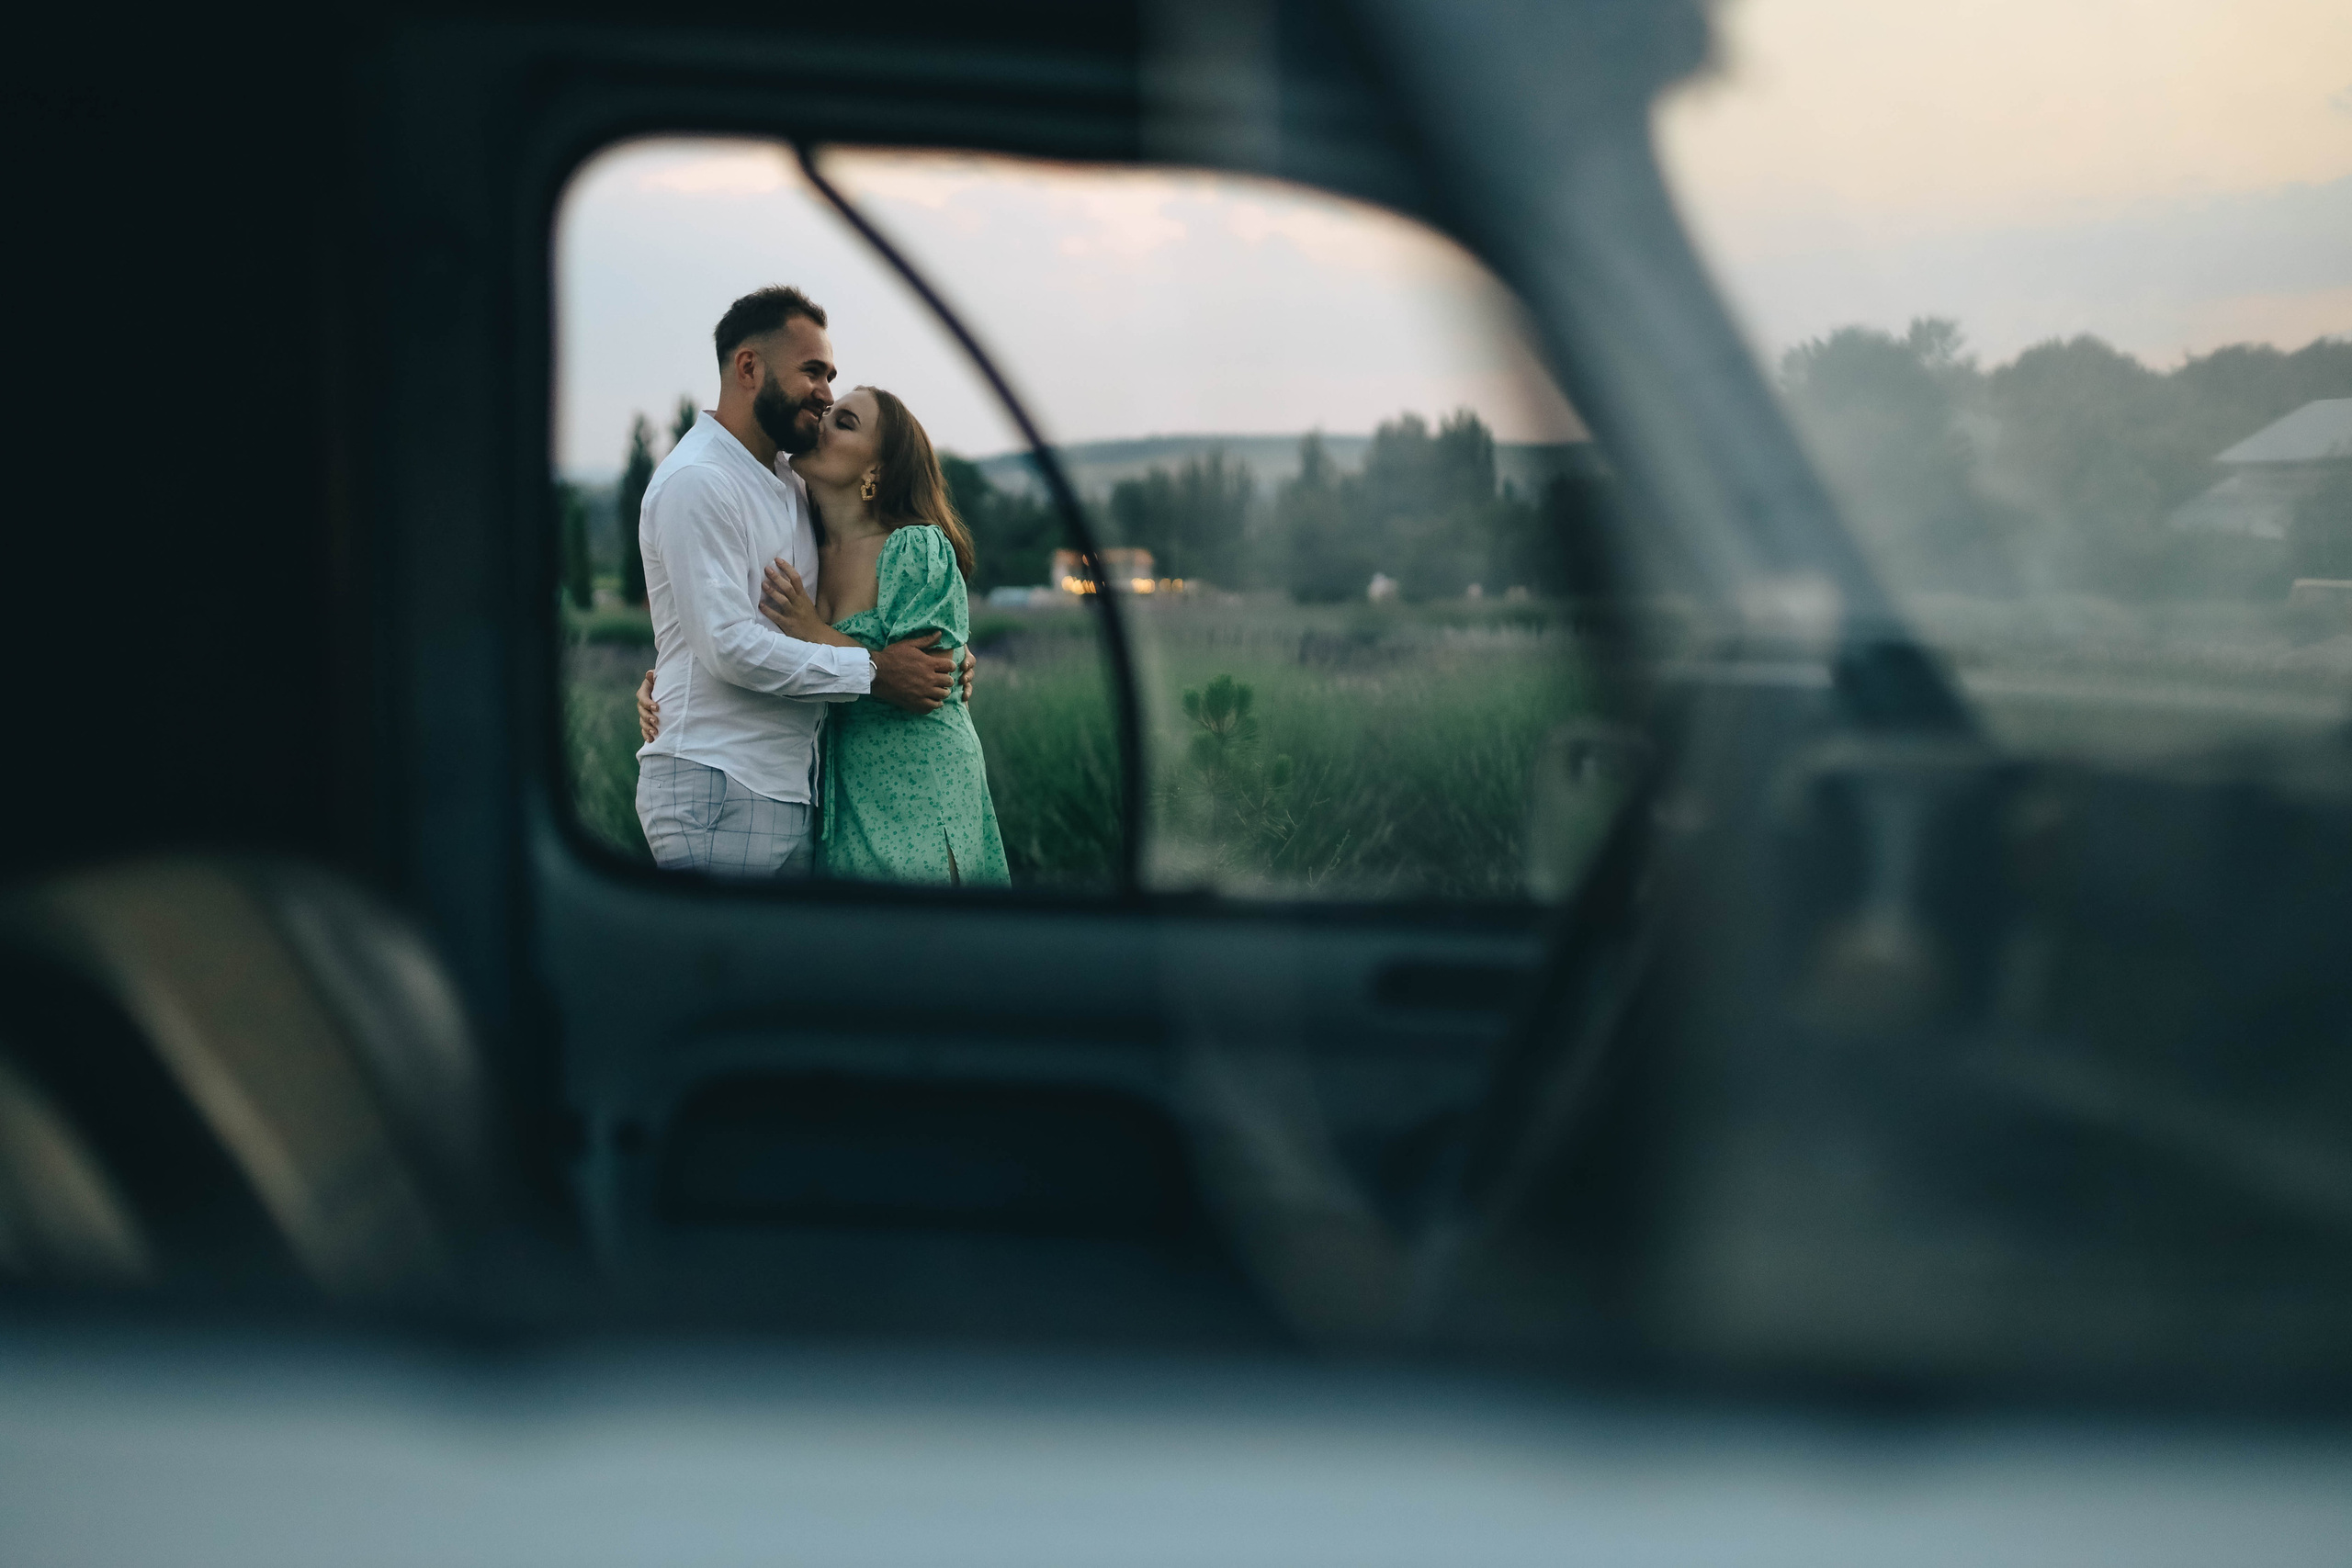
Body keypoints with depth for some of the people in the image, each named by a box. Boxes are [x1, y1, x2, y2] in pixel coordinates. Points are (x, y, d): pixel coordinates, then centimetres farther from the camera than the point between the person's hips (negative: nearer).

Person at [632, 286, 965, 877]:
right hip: (717, 789, -9)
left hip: (788, 781, 9)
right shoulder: (696, 480, -12)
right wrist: (872, 672, -14)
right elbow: (730, 646, -19)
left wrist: (935, 655, 8)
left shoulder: (791, 484, 18)